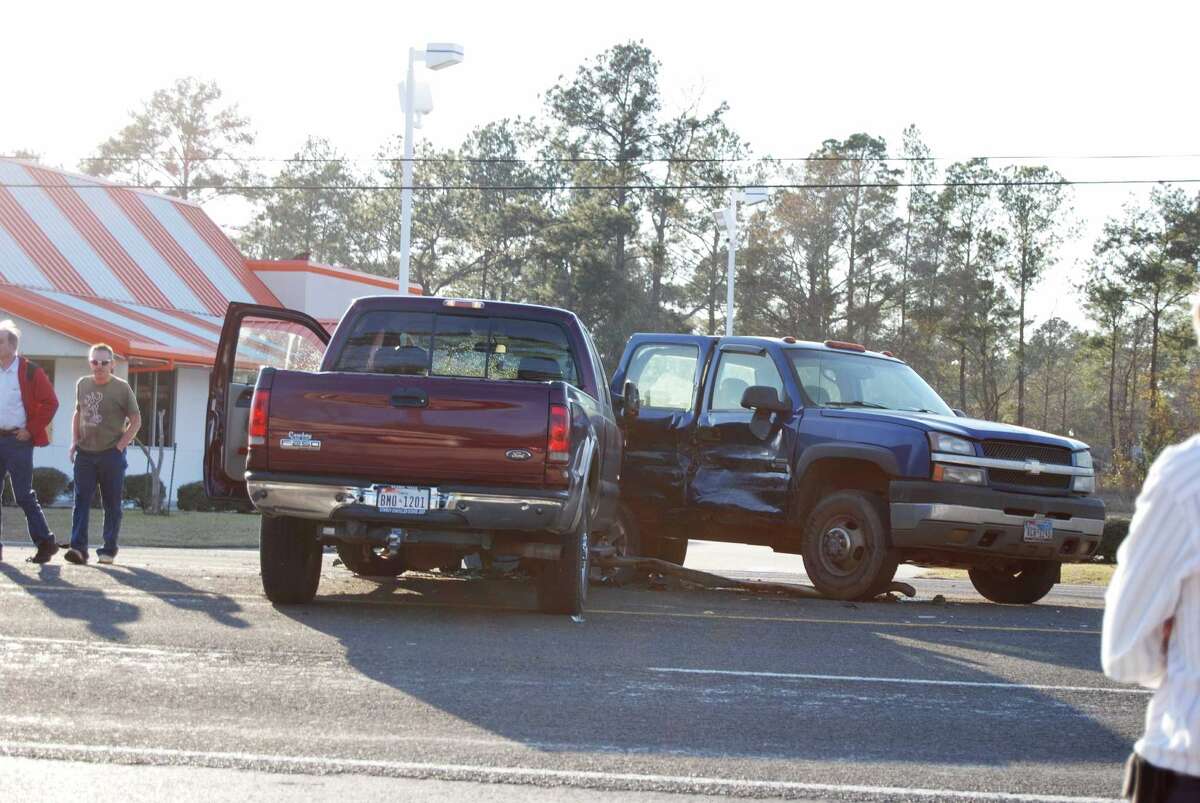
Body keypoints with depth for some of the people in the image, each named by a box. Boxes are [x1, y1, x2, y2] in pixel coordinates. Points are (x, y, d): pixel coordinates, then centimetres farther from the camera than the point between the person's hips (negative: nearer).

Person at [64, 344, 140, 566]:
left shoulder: (121, 388, -4)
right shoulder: (82, 385, 9)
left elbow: (136, 421, -1)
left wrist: (120, 446, -9)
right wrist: (74, 442, 9)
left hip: (112, 455, -3)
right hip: (85, 454, 3)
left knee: (112, 504, 3)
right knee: (81, 501, -7)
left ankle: (109, 550, 9)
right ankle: (78, 548, -12)